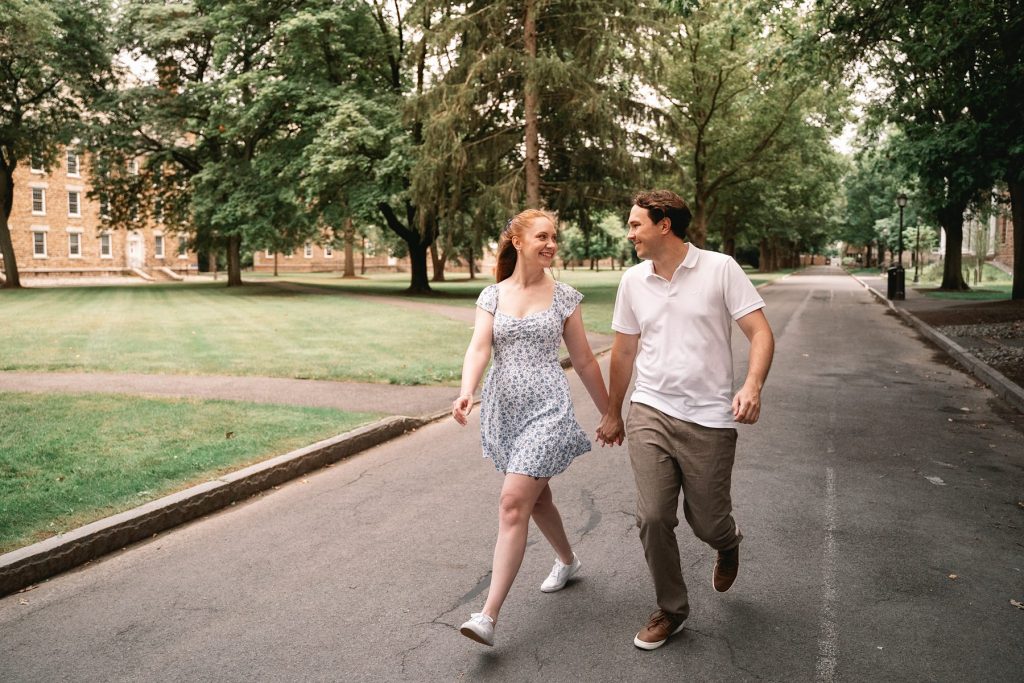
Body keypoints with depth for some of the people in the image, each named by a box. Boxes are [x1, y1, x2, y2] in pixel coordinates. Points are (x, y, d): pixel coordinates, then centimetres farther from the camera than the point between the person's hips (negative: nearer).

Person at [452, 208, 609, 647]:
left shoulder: (563, 296, 0)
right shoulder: (492, 295, 4)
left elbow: (584, 361, 6)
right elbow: (479, 348, -10)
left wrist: (608, 413, 10)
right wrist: (466, 393, -29)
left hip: (546, 409, -4)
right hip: (503, 409, 4)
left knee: (513, 504, -12)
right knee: (536, 496, 19)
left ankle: (488, 616, -9)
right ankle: (567, 560, 47)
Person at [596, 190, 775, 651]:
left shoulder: (721, 269, -5)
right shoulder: (633, 281, 6)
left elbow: (760, 333, -8)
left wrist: (752, 385, -26)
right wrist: (613, 413, 21)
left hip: (709, 419, -3)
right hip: (649, 412, 3)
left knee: (707, 522, 6)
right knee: (652, 517, -5)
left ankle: (727, 543, 45)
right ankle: (671, 610, 17)